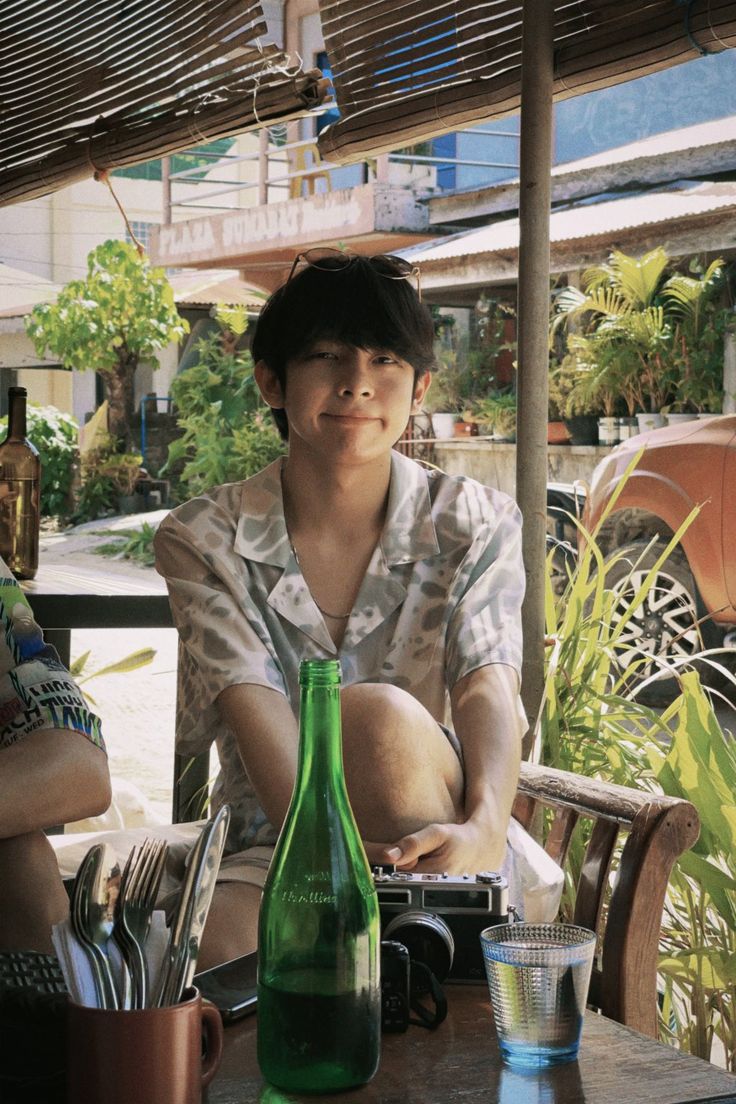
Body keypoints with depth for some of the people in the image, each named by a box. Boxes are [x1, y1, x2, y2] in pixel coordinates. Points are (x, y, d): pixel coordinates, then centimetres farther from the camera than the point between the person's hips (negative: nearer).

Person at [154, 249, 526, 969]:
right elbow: (253, 706, -16)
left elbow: (489, 688, -15)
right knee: (208, 954, -37)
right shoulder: (202, 541, -1)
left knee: (380, 711, -34)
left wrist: (483, 828, -38)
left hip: (428, 830, 1)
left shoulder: (475, 526, 2)